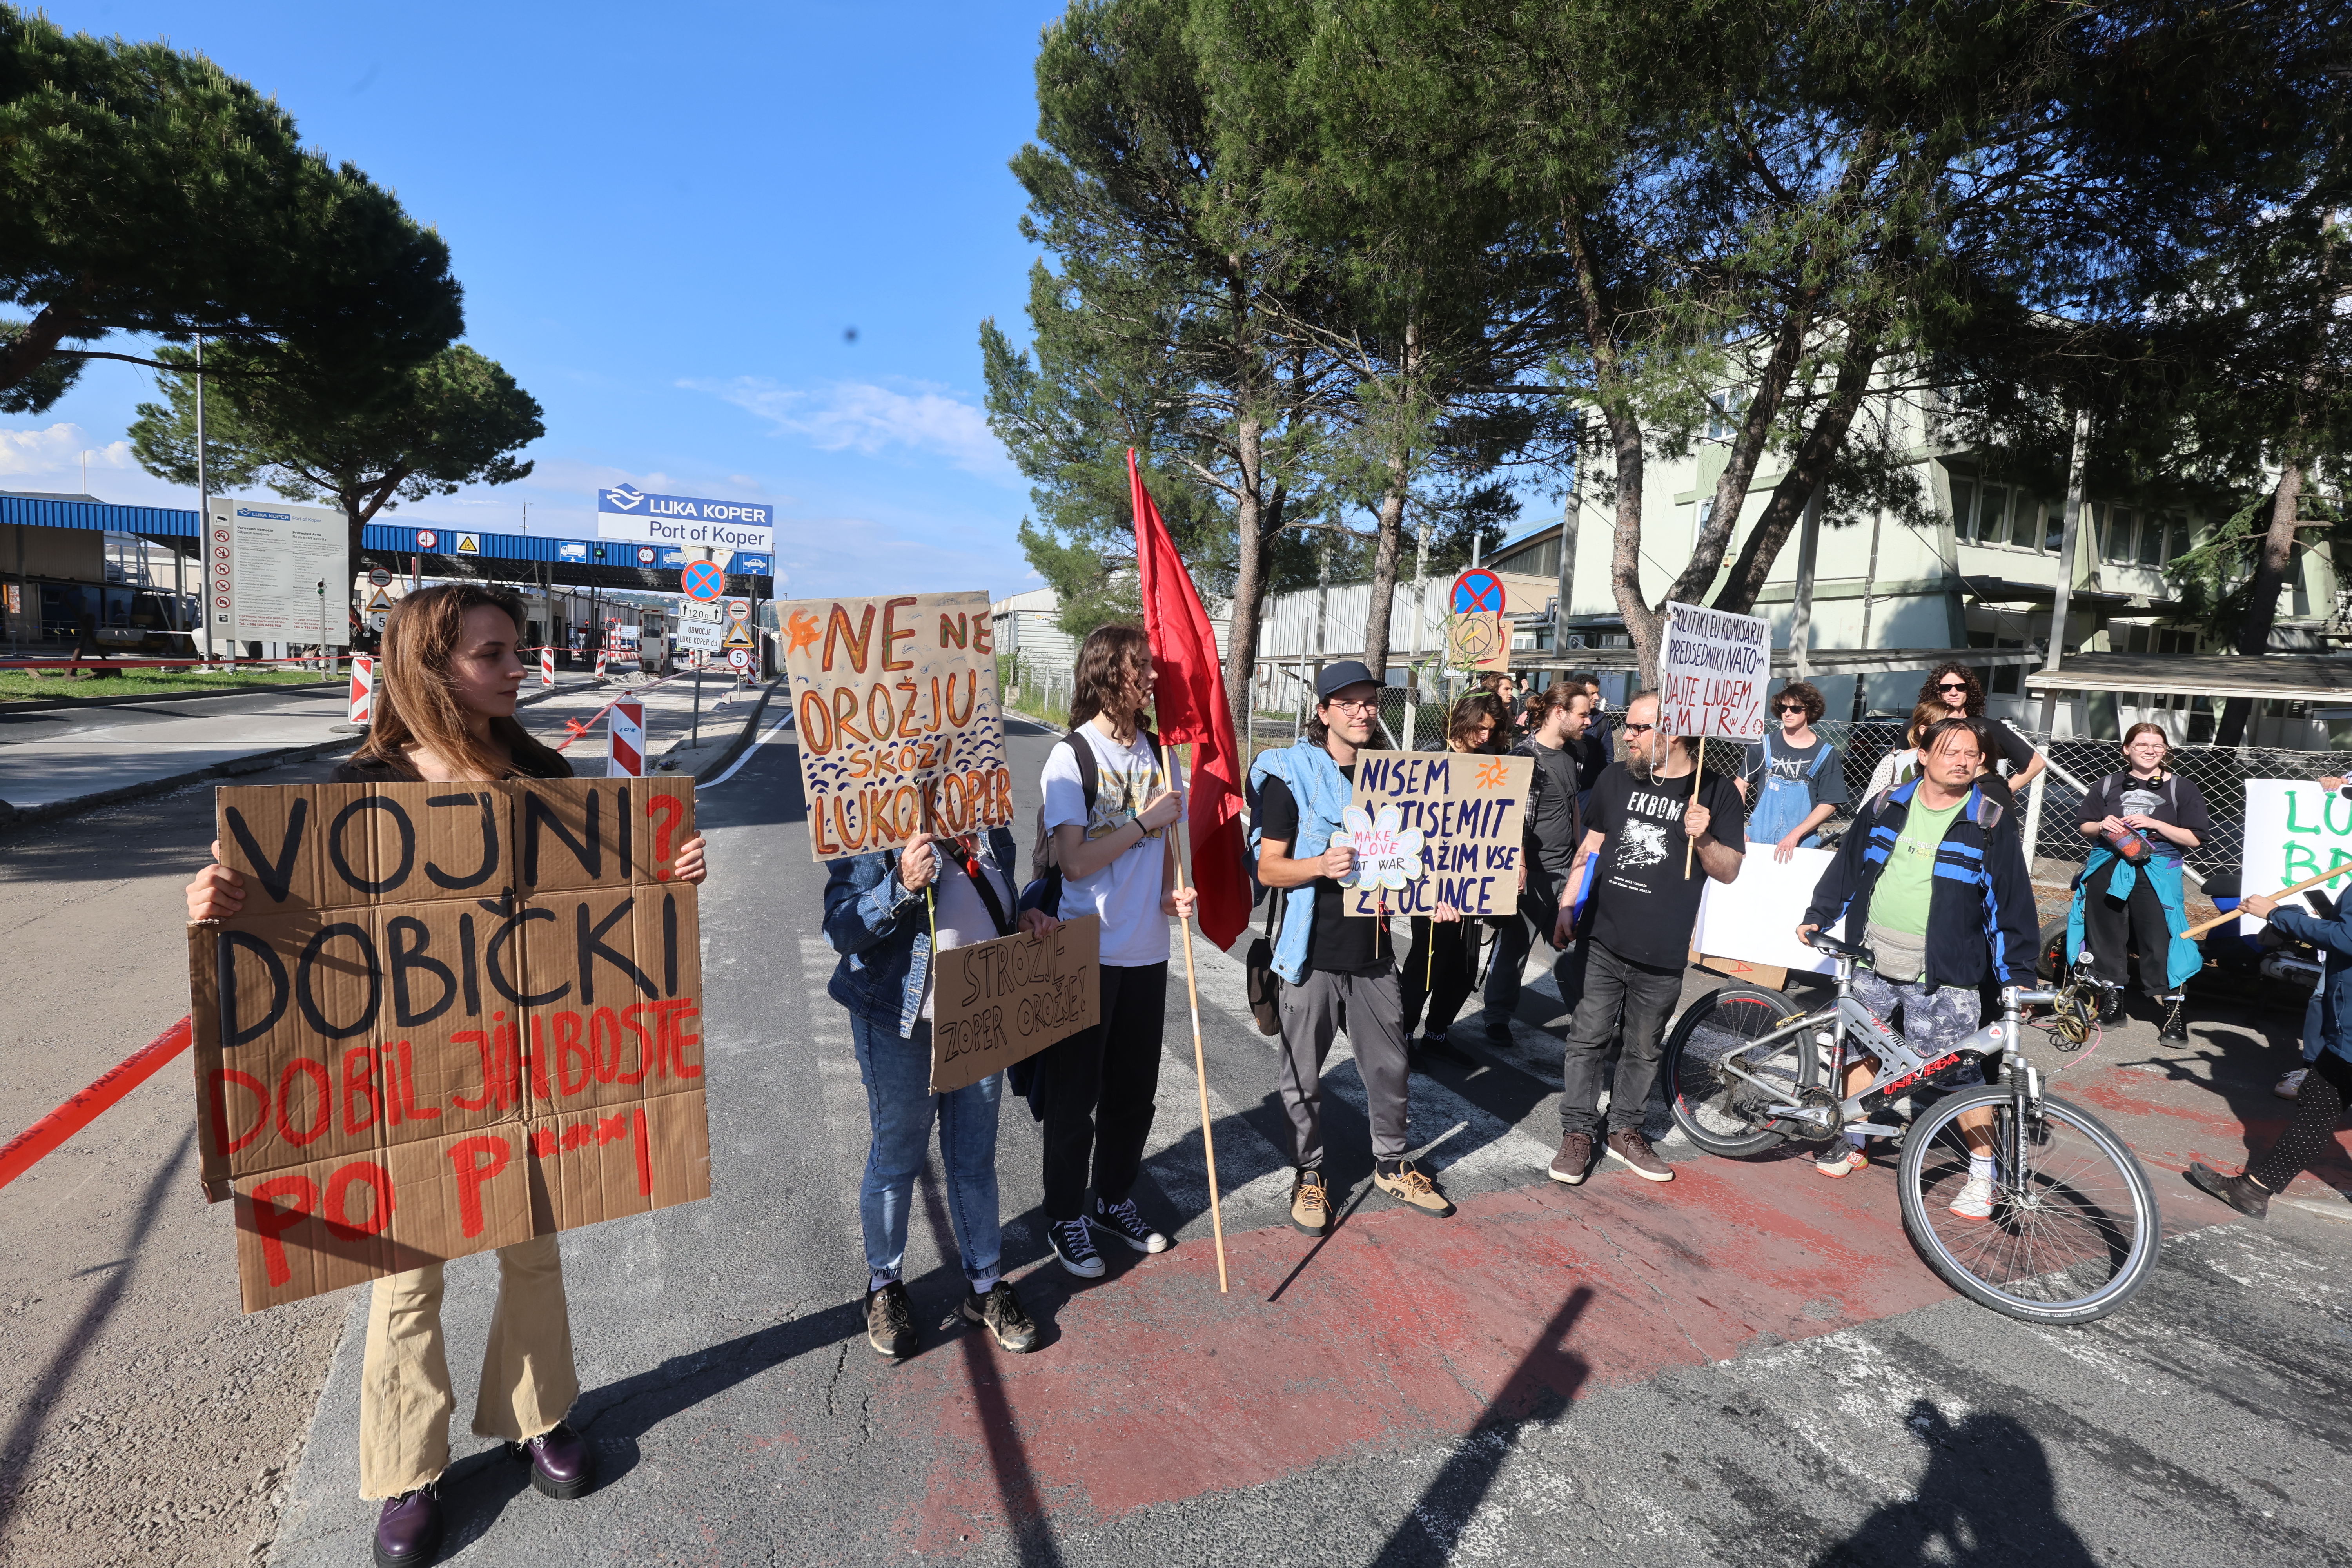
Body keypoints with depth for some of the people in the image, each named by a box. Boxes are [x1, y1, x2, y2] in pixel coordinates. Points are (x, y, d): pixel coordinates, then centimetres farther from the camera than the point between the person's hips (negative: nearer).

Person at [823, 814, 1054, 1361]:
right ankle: (884, 1286, 35)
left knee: (976, 1158, 16)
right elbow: (841, 930, -17)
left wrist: (1025, 918, 0)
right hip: (900, 1025, -5)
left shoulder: (989, 831, 6)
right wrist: (902, 887, -32)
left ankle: (985, 1285, 34)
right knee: (895, 1159, 12)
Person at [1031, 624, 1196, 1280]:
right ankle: (1066, 1217, 29)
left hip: (1147, 951, 6)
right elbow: (1074, 862, -20)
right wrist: (1146, 822, -17)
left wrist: (1172, 890, -3)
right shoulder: (1072, 756, -14)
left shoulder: (1157, 750, 5)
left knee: (1135, 1089, 18)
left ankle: (1115, 1200, 39)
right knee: (1075, 1095, 9)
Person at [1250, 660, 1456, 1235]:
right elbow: (1268, 869, -9)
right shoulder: (1291, 776, -8)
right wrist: (1321, 865, -27)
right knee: (1304, 1074, 8)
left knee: (1390, 1064, 14)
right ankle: (1308, 1174, 28)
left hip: (1373, 950, 5)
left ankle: (1391, 1165, 35)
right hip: (1313, 954, -4)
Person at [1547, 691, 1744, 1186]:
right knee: (1589, 1038, 3)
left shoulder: (1716, 791, -3)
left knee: (1643, 1048, 12)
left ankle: (1625, 1129, 29)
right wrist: (1567, 908, 10)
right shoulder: (1616, 778, 4)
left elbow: (1729, 871, -1)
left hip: (1662, 955, -1)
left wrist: (1703, 838, -21)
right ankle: (1578, 1131, 15)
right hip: (1603, 941, 1)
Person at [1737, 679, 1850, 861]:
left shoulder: (1825, 754, -1)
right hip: (1758, 839, 1)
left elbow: (1829, 804, -5)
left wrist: (1795, 835, -16)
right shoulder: (1765, 745, 3)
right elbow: (1742, 784, 7)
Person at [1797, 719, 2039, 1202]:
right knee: (1858, 1050, 14)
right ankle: (1853, 1143, 31)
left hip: (1943, 973, -4)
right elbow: (1847, 867, 15)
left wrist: (2019, 975, -6)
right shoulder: (1886, 807, 6)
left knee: (1960, 1073, -2)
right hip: (1873, 961, 4)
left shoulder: (1990, 823, -3)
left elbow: (2011, 902, -3)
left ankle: (1982, 1173, 15)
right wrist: (1817, 918, 11)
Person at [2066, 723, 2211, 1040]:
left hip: (2156, 874, -3)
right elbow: (2085, 828, 15)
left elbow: (2195, 838, 0)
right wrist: (2102, 826, -7)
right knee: (2106, 934, 8)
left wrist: (2154, 824, -14)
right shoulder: (2108, 785, 11)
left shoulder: (2182, 789, 4)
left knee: (2159, 939, -8)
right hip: (2108, 869, 3)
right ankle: (2111, 997, 20)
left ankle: (2175, 1010, 0)